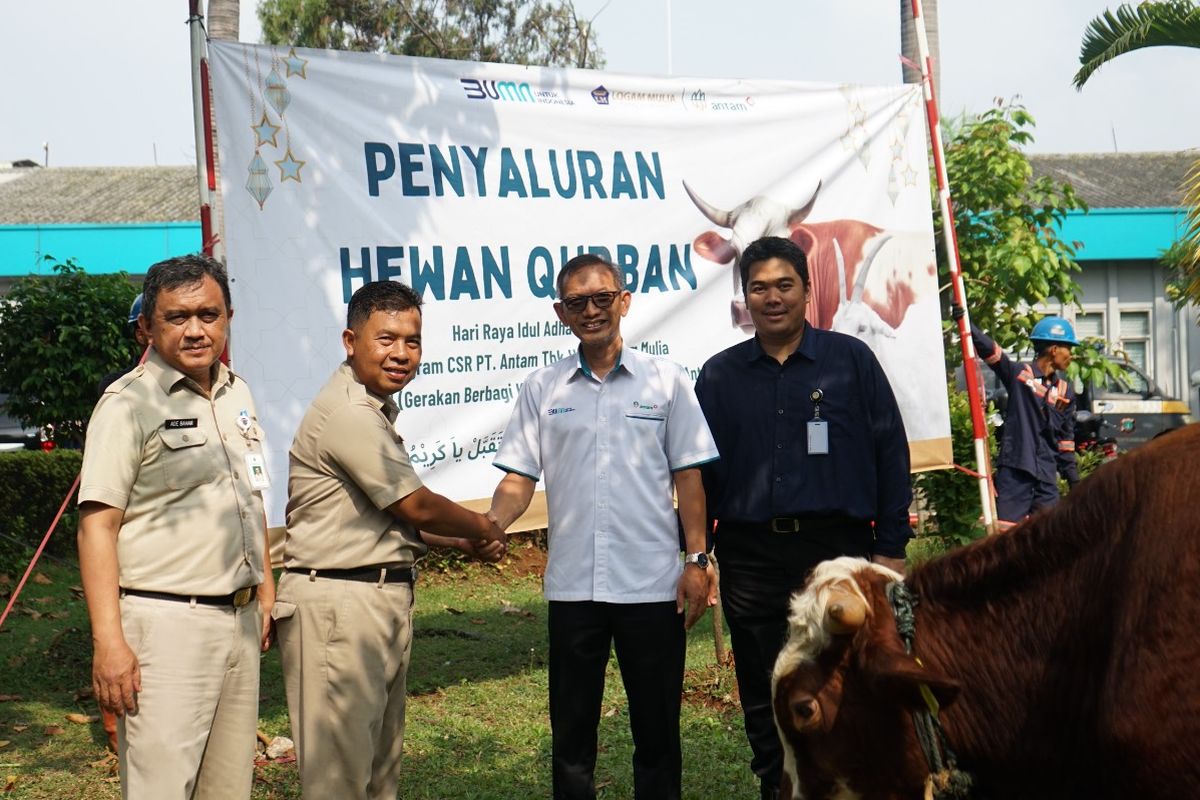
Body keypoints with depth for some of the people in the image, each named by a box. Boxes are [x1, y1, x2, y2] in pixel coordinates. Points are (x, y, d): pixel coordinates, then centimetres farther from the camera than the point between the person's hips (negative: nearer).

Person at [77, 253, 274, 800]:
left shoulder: (237, 394, 13)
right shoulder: (129, 402, -9)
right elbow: (97, 525, -14)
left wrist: (265, 589, 20)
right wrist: (108, 641, -21)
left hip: (239, 620, 7)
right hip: (165, 625, -7)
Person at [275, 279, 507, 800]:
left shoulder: (373, 412, 16)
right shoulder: (347, 413, -17)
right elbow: (417, 507, -13)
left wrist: (464, 544, 5)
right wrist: (482, 530, 4)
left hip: (382, 599, 11)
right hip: (338, 604, -11)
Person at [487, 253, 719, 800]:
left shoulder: (666, 381, 3)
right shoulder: (541, 389, 6)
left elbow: (688, 478, 4)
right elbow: (519, 479, 4)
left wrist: (697, 560, -3)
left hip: (652, 584, -1)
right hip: (572, 585, 1)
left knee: (657, 724, 7)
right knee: (571, 726, 9)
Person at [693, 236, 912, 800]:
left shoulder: (851, 360, 4)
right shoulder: (719, 375, 10)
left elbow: (890, 456, 4)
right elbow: (700, 472, 12)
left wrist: (891, 547, -1)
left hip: (837, 549, -2)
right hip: (749, 558, 2)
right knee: (763, 697, 9)